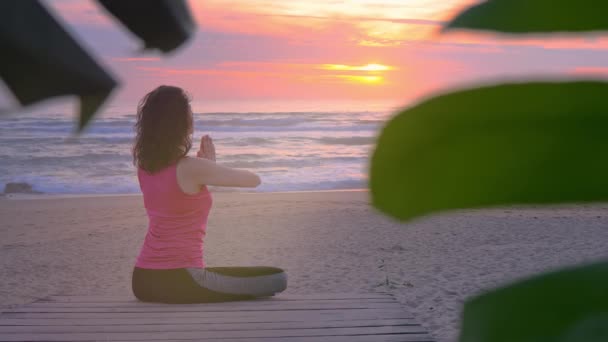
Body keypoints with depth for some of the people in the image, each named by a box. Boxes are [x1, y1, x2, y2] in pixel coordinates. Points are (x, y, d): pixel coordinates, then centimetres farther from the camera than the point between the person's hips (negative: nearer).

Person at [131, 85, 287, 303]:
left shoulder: (144, 167, 6)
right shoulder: (191, 167, -15)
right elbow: (254, 180, -2)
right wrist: (211, 168, 14)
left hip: (143, 280, 8)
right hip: (178, 281, -8)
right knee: (277, 280, 0)